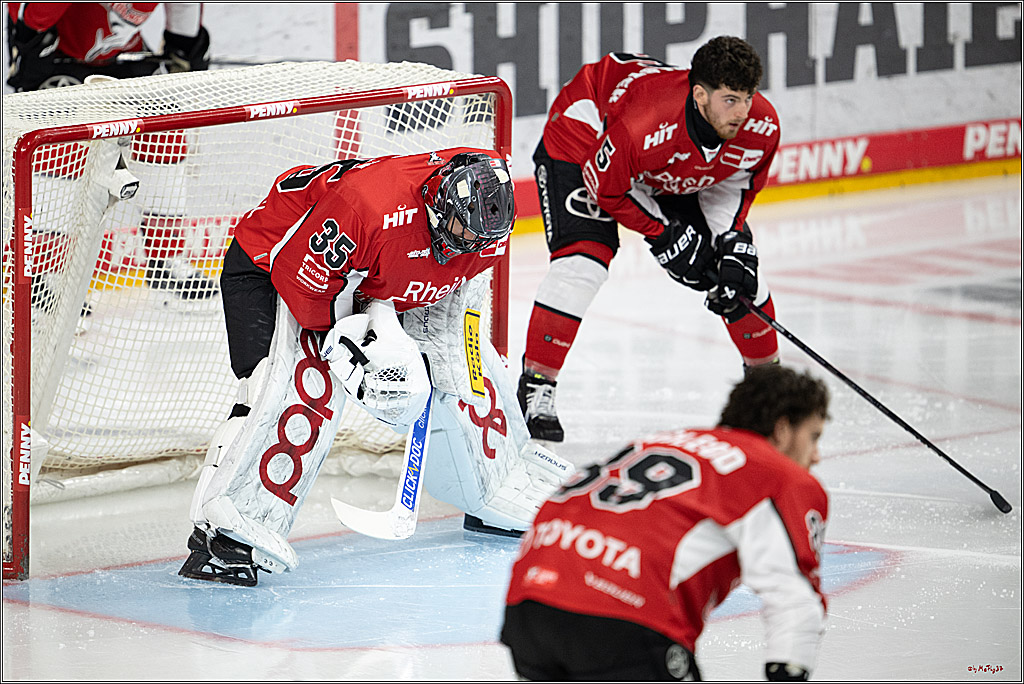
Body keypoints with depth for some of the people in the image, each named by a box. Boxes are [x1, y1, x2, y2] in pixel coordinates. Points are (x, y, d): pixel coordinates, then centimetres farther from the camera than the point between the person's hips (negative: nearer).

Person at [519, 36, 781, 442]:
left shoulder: (761, 126, -27)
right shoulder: (646, 123, -43)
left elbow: (735, 185, -6)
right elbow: (606, 187, -25)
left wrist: (734, 244, -19)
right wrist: (663, 234, -23)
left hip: (672, 175, 6)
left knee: (739, 270, 1)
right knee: (582, 261, -24)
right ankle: (534, 391, -12)